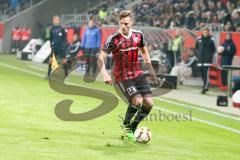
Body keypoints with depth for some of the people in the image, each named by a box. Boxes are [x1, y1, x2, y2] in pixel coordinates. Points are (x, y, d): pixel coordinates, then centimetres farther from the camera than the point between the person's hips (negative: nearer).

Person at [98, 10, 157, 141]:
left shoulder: (138, 35, 1)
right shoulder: (113, 39, -15)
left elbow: (144, 52, 20)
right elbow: (101, 58, -12)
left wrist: (151, 69, 16)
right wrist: (105, 74, -26)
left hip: (137, 74, 5)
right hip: (122, 77, -5)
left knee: (149, 103, -5)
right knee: (137, 101, -22)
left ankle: (133, 127, 18)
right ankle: (126, 125, 6)